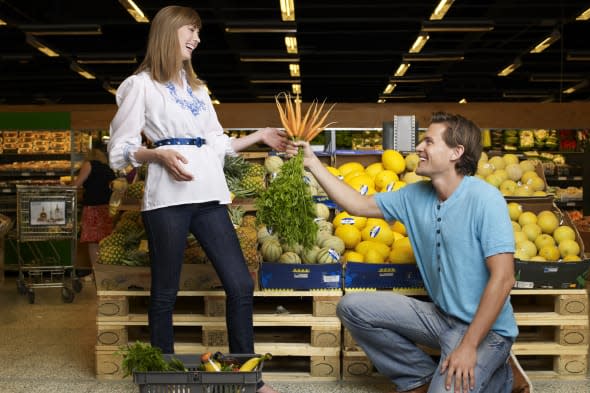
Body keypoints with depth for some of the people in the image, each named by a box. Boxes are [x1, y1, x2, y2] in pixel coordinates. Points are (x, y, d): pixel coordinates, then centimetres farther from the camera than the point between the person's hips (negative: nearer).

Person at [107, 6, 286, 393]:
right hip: (168, 197, -5)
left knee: (241, 285, 1)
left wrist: (258, 136, 14)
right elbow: (121, 149, 1)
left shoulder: (197, 87, 23)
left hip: (209, 194, 6)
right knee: (165, 292, 1)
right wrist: (160, 154, -15)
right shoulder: (141, 85, 5)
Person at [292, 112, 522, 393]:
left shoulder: (484, 199, -19)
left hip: (486, 327, -6)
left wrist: (468, 346, -23)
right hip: (440, 315, 7)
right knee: (352, 307, -3)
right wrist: (312, 163, 6)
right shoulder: (416, 196, 2)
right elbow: (358, 205, 10)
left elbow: (503, 278, -22)